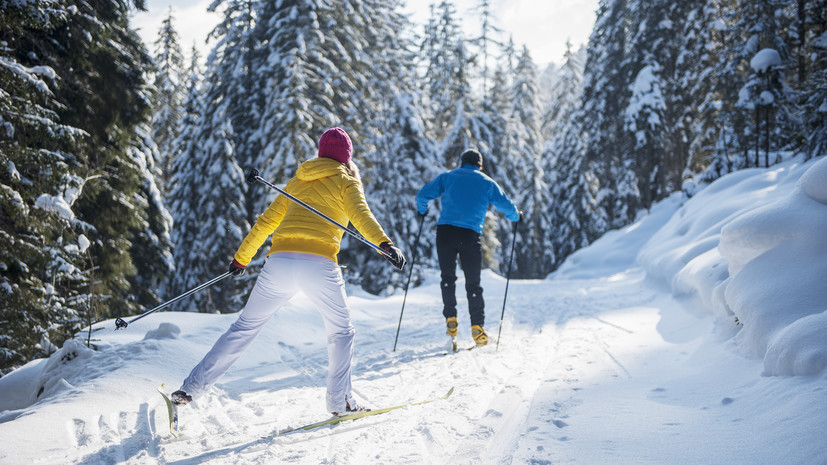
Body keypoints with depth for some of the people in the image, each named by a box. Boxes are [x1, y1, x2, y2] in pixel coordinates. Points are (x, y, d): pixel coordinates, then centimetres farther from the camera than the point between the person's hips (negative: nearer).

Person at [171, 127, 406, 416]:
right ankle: (339, 401, 12)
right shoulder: (346, 181, 12)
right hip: (320, 265, -3)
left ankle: (192, 388, 12)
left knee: (244, 328, 14)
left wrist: (241, 258, 34)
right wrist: (385, 244, -22)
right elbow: (360, 214, -9)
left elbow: (266, 222, 27)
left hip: (279, 262, 4)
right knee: (341, 331, 18)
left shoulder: (297, 182, 26)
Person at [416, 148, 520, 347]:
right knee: (473, 282, 6)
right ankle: (477, 326, -1)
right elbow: (506, 206, 14)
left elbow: (423, 194, 10)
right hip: (471, 234, 0)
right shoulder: (487, 183, 14)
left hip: (445, 230, 0)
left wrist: (422, 210, 30)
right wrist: (516, 216, 35)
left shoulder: (447, 177, 15)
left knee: (448, 277, 13)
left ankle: (450, 318, 2)